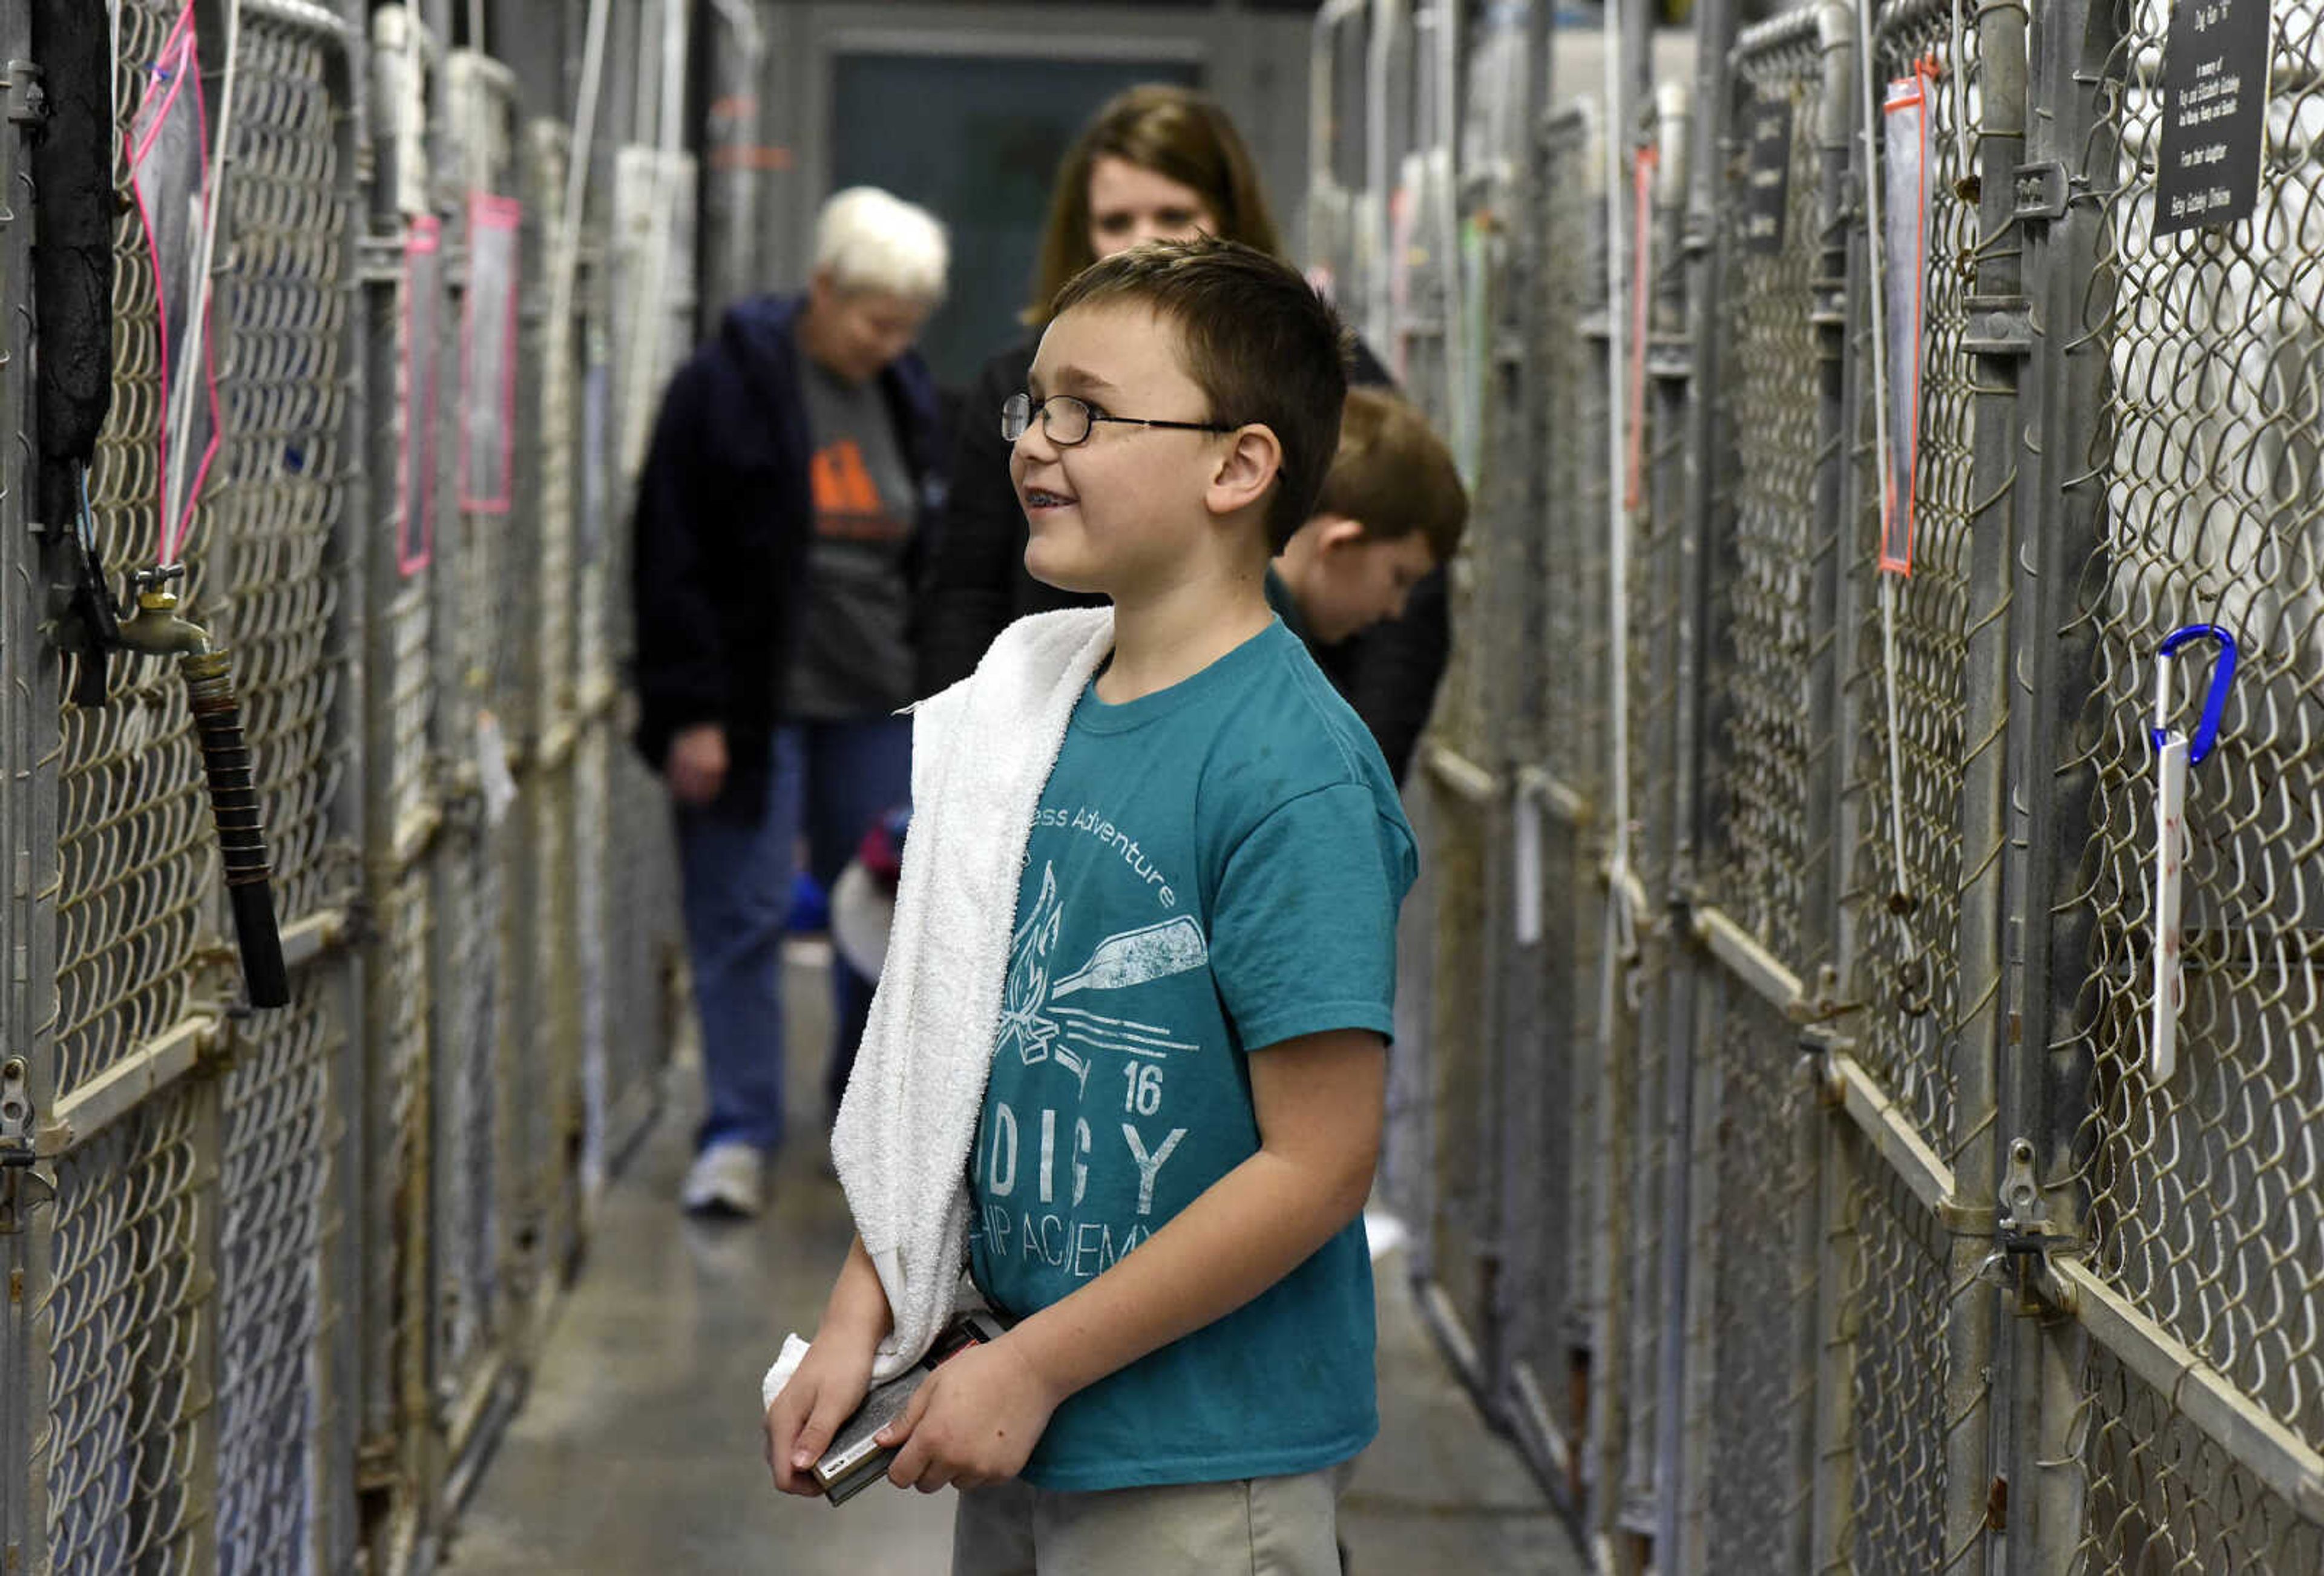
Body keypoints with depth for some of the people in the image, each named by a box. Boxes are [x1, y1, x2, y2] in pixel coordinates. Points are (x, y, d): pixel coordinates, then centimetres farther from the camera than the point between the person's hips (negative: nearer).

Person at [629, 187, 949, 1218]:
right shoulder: (727, 388, -7)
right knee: (743, 919, -2)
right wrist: (691, 713, -13)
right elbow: (673, 561, -9)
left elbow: (940, 560, 19)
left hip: (881, 707, 5)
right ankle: (739, 1132, 4)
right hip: (756, 704, -5)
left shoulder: (910, 400, 10)